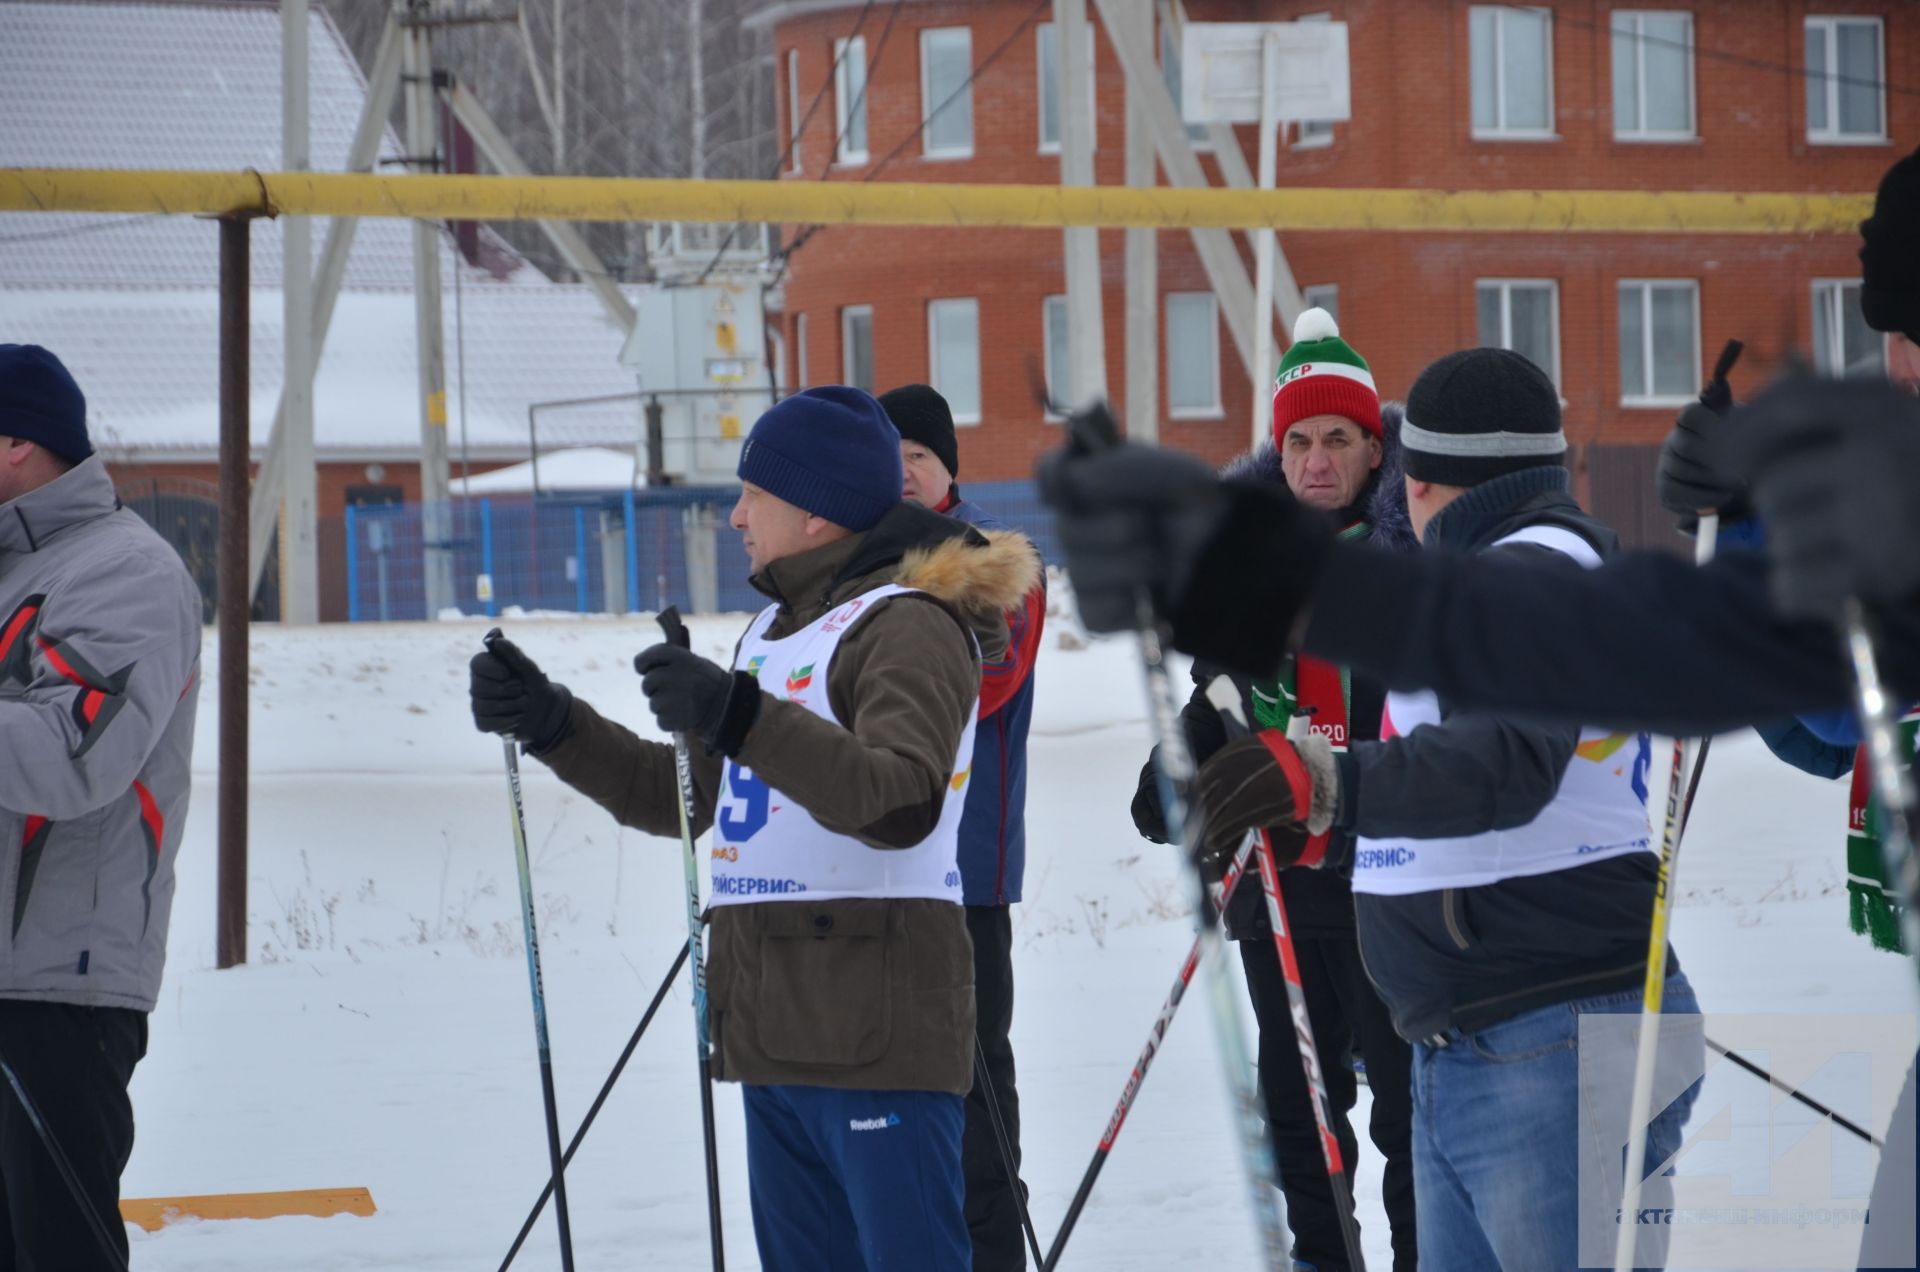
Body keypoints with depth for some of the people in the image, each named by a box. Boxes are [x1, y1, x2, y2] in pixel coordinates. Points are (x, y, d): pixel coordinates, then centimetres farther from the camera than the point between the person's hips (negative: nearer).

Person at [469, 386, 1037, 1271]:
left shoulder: (908, 624, -9)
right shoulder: (773, 632, 21)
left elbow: (899, 802, -26)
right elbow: (683, 796, 27)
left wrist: (744, 719, -36)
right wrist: (550, 723, 17)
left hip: (880, 1025, -10)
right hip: (776, 1032, 10)